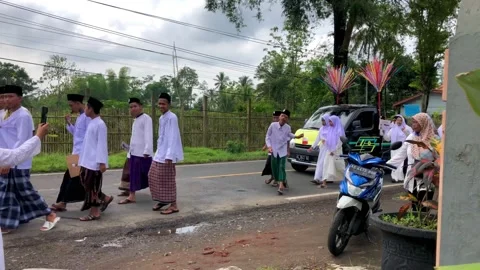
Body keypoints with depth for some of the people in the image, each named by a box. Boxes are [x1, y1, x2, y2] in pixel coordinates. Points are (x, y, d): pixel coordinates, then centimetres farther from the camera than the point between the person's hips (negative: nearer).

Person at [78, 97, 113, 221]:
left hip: (95, 162, -9)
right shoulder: (91, 123, 12)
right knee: (88, 185, 13)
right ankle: (105, 198, 28)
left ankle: (94, 213, 9)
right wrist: (82, 160, 19)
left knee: (92, 187, -1)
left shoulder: (100, 124, -15)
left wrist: (102, 162, -20)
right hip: (87, 161, 9)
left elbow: (102, 144, -18)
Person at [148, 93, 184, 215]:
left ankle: (173, 205, 7)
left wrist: (169, 155, -24)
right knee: (154, 177, 15)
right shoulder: (161, 118, 14)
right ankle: (163, 200, 28)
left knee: (167, 180, -3)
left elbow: (173, 137, -20)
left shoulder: (172, 117, -15)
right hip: (160, 153, 10)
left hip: (167, 154, -10)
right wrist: (159, 152, 18)